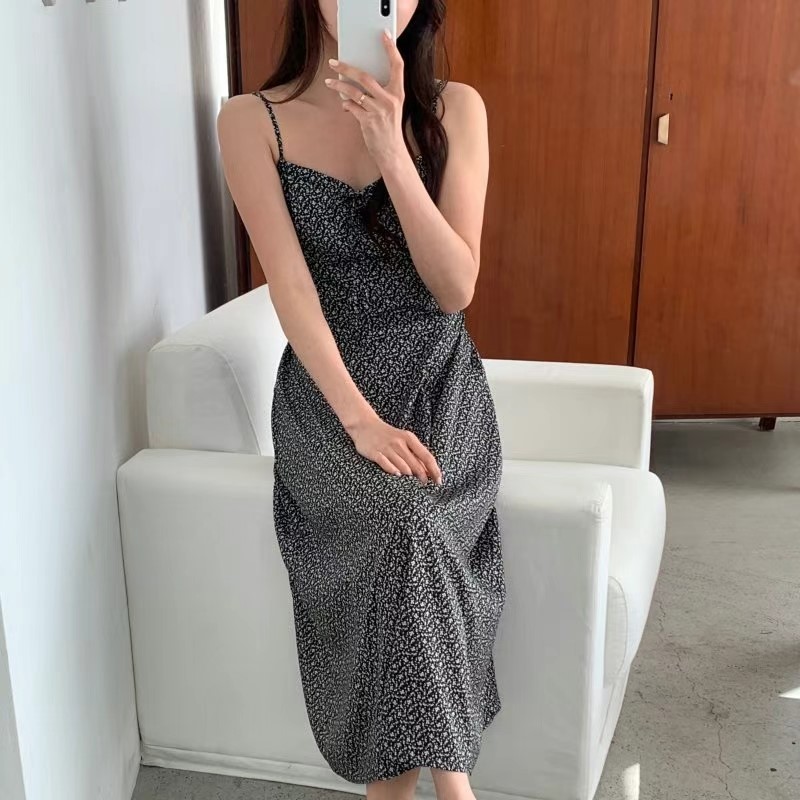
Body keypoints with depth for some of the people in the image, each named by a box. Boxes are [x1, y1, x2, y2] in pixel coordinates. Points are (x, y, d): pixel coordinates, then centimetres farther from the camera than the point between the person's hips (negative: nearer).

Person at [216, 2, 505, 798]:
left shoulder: (454, 108, 0)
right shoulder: (251, 120, -3)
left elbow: (457, 287, -9)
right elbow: (290, 284, -12)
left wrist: (391, 150, -20)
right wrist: (359, 417, -23)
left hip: (440, 381, 1)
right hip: (326, 387, -1)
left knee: (408, 522, -27)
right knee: (402, 518, -28)